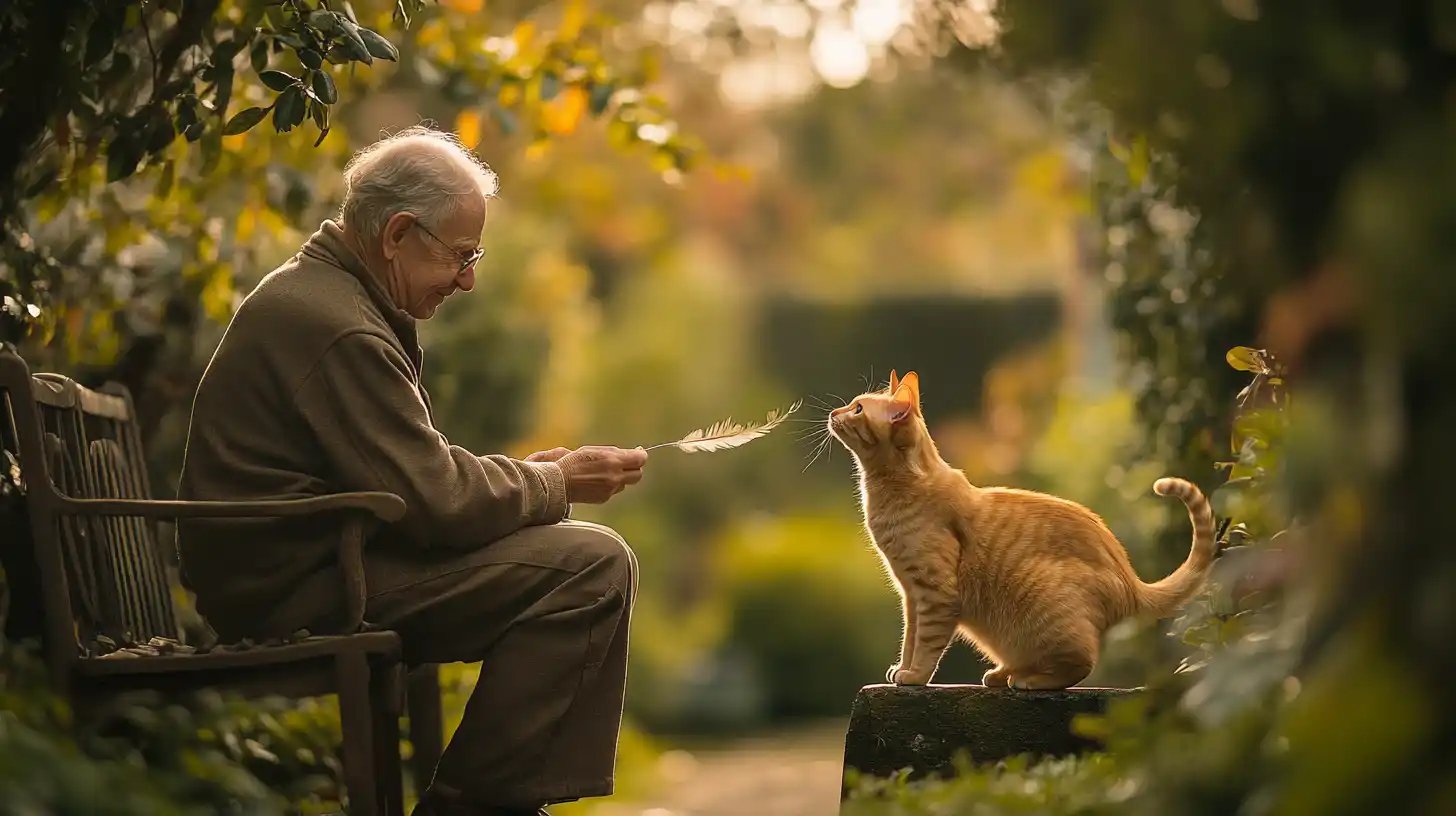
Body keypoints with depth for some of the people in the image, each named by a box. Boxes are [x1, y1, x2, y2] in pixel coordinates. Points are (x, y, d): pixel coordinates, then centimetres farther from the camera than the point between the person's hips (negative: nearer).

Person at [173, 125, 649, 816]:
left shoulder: (315, 292, 17)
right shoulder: (337, 327, -18)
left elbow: (411, 470, 21)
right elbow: (434, 502, -20)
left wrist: (530, 475, 9)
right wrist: (557, 484, -6)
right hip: (297, 587, -11)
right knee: (593, 566, -17)